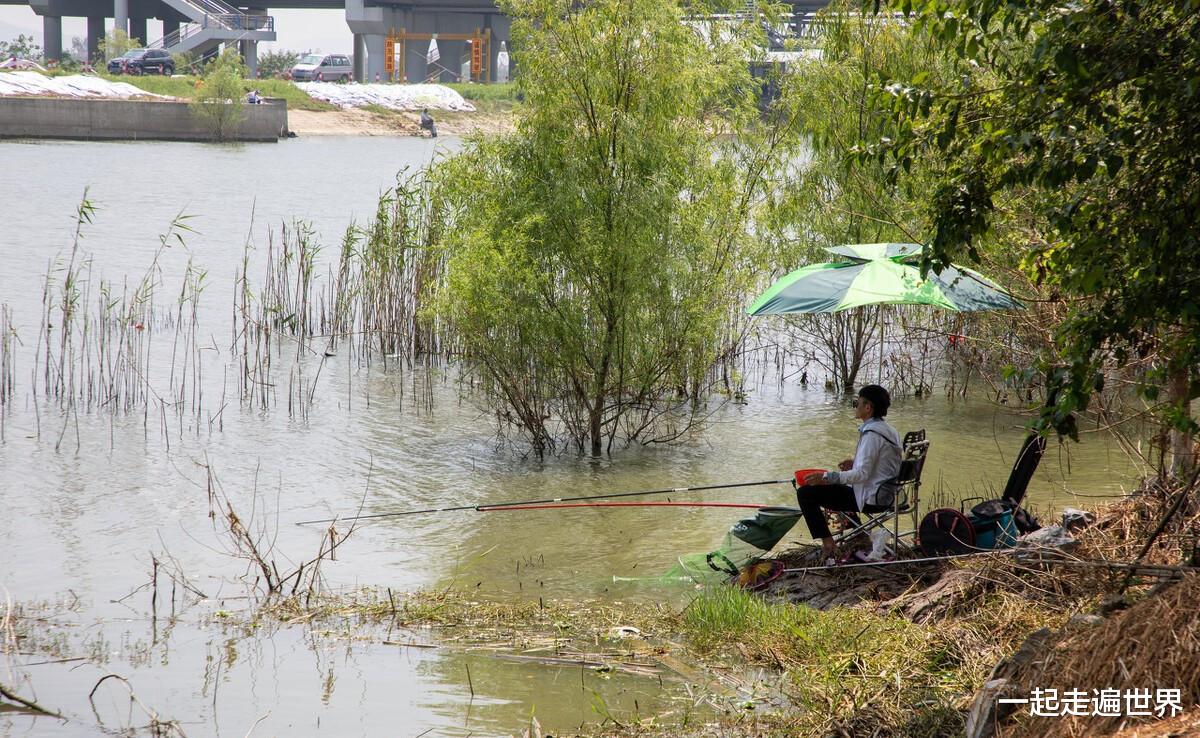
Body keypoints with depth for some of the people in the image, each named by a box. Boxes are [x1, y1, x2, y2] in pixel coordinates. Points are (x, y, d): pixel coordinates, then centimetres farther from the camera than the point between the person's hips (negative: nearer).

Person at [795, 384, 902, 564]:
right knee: (834, 486, 38)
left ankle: (828, 545, -11)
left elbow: (862, 474, -25)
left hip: (870, 499, -10)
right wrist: (856, 462, 15)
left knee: (805, 493, -9)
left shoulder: (871, 434, -20)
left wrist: (826, 477, -25)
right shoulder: (889, 431, 9)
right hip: (886, 496, 10)